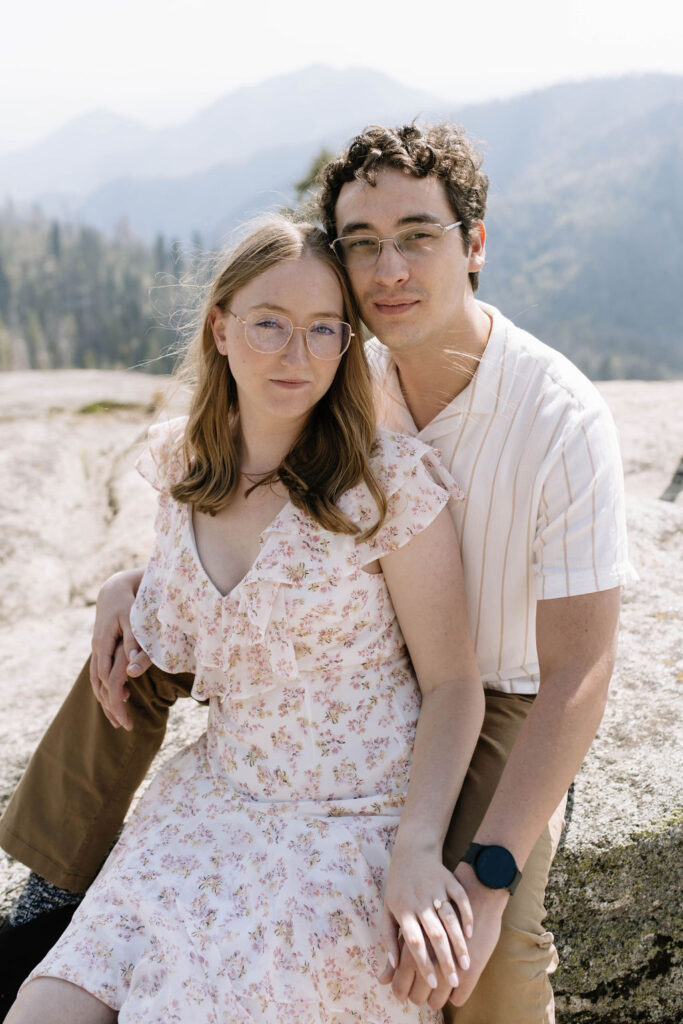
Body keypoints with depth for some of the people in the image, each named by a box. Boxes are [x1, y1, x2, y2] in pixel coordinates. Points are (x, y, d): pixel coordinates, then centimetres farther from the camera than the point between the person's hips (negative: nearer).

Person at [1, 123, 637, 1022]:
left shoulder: (564, 417, -26)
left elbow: (577, 674, -27)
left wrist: (489, 872, -36)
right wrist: (140, 582, -13)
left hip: (499, 702, -5)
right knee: (140, 634, -5)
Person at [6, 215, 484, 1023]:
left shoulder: (391, 479, -14)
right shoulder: (181, 462, 2)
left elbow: (453, 685, -10)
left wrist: (418, 848, -20)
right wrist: (121, 592, 5)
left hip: (357, 827, -4)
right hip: (217, 799, 5)